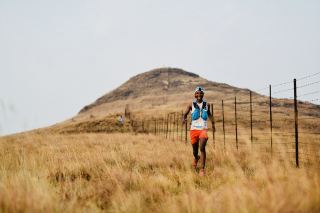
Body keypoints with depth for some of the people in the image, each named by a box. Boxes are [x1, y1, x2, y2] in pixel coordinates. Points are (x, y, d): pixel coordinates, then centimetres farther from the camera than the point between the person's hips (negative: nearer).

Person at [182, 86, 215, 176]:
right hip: (194, 129, 0)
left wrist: (212, 122, 13)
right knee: (195, 150, 11)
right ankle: (196, 158, 49)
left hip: (203, 129, 0)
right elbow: (185, 114, 6)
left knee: (202, 148, -19)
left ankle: (202, 169, -16)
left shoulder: (206, 104, 7)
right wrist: (184, 119, -17)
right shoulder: (191, 105, 1)